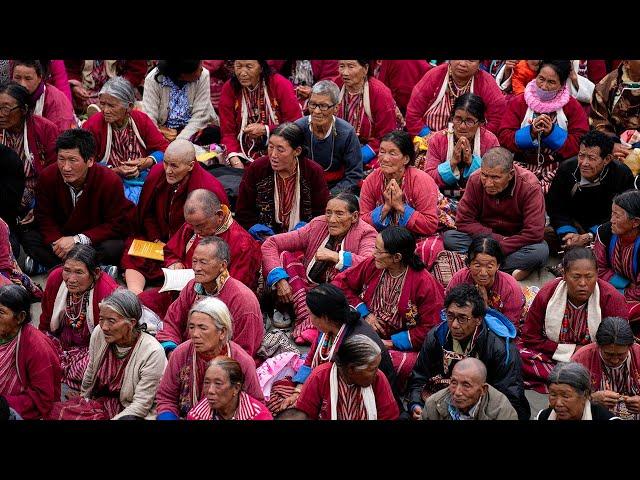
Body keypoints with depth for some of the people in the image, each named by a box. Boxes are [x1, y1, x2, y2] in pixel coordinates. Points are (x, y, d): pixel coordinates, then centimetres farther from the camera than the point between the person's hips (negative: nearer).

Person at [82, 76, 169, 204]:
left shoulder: (142, 120, 3)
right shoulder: (92, 126, -5)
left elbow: (163, 149, 8)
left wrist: (147, 162, -13)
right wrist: (115, 171, -15)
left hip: (142, 178, 3)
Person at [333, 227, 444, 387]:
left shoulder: (425, 283, -12)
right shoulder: (371, 265, 0)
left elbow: (429, 329, -10)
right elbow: (341, 283, 11)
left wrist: (391, 343, -13)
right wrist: (364, 313, 0)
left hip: (402, 347, -4)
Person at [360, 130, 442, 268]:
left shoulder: (422, 181, -15)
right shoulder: (371, 181, -6)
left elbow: (431, 226, -18)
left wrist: (400, 206, -24)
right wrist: (385, 207, -20)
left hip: (419, 238, -3)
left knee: (426, 249, -36)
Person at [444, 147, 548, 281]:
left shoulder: (530, 186, -22)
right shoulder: (475, 180, -15)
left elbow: (534, 233, -25)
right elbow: (463, 221, -13)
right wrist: (497, 238, -22)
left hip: (516, 243, -3)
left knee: (541, 251, -35)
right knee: (449, 237, -24)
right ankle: (510, 269, -29)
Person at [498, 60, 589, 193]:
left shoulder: (572, 107, 5)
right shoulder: (518, 102, 6)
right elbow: (504, 138, -1)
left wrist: (552, 133, -16)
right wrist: (531, 133, -17)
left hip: (557, 168, 0)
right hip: (523, 165, 1)